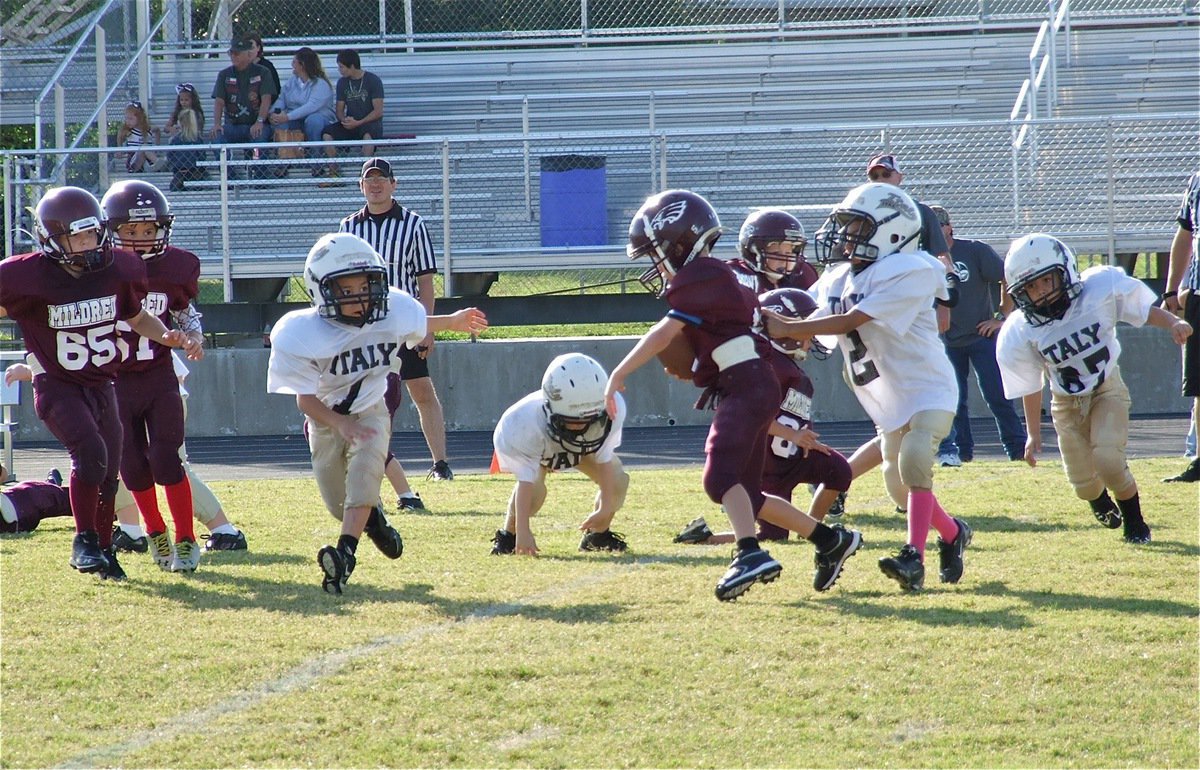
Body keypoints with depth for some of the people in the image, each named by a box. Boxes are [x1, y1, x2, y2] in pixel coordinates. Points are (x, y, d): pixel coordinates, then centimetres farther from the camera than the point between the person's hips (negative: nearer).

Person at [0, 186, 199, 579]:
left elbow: (137, 318, 12)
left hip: (102, 385, 5)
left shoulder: (118, 269, -5)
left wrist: (168, 337, -5)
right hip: (57, 386, -5)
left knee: (108, 475, 7)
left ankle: (104, 548, 28)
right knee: (91, 454, -24)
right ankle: (84, 542, -10)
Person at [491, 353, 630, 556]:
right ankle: (508, 535, -5)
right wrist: (523, 530, -47)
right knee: (535, 488, -32)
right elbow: (526, 482, -45)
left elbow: (604, 460, -24)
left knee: (617, 479, -13)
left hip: (582, 448, 4)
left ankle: (597, 535, 11)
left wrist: (606, 507, -18)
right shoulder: (530, 425, -46)